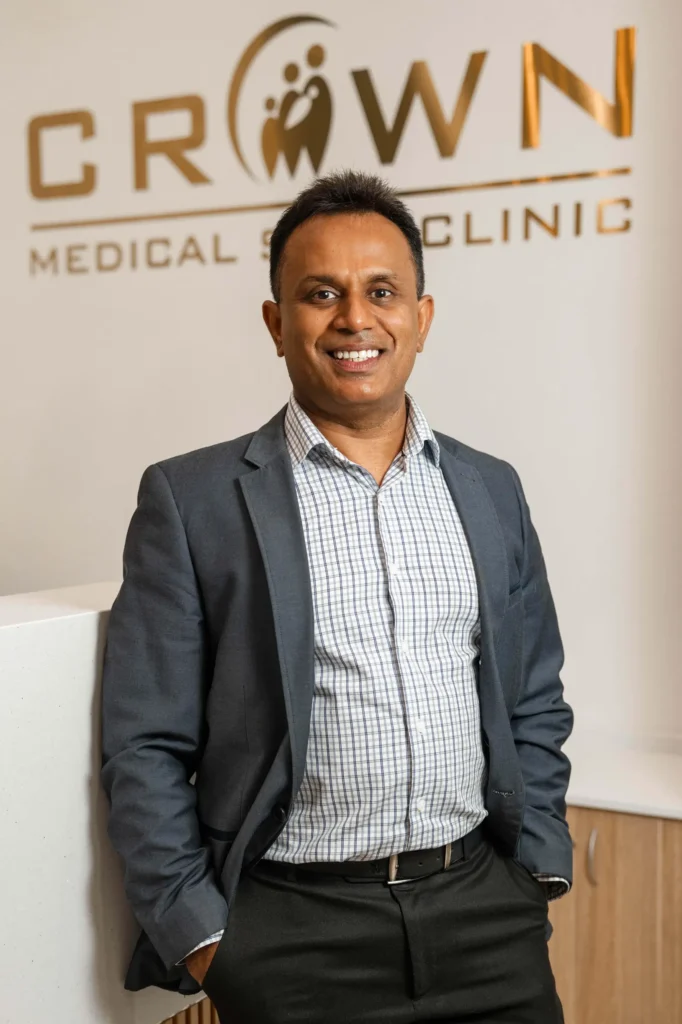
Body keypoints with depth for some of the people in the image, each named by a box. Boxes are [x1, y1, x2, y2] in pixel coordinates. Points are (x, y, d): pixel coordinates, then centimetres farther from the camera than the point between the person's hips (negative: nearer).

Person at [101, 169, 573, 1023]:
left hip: (487, 913, 3)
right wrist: (201, 938, -7)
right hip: (297, 932, -3)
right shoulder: (190, 499, -5)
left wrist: (539, 870, 5)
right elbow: (145, 747, -5)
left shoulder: (491, 490, 7)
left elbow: (536, 706, 13)